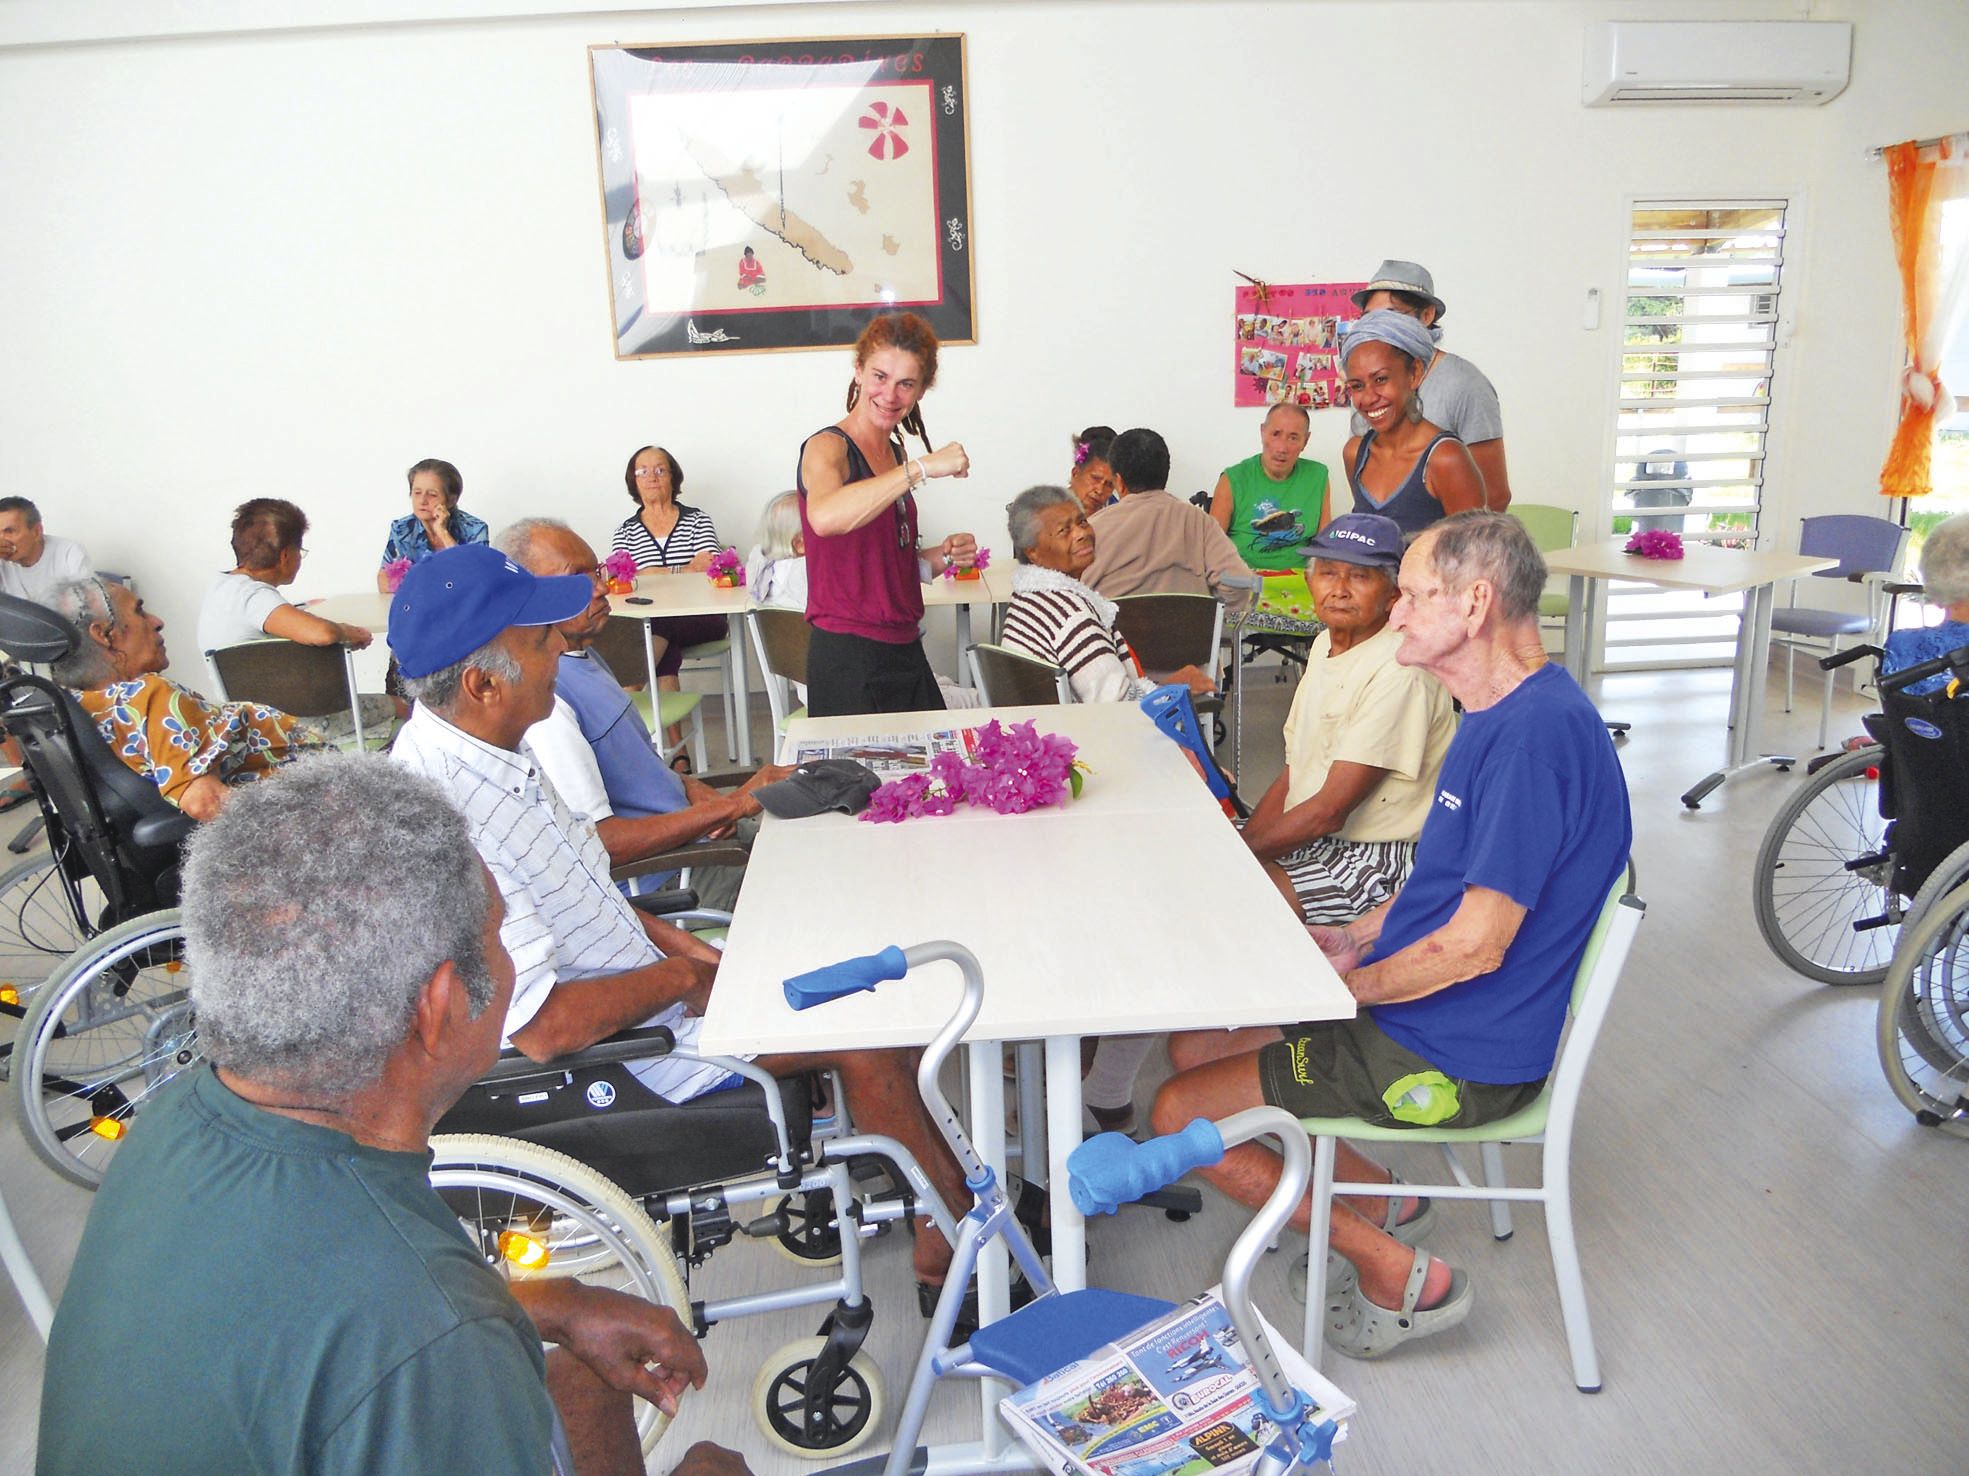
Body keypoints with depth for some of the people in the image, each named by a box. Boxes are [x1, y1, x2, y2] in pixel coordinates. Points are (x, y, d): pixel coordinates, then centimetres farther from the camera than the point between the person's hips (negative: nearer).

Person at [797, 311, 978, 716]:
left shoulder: (894, 453, 12)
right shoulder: (827, 447, -11)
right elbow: (824, 516, -36)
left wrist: (942, 557, 2)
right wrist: (923, 467, -33)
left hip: (904, 649, 8)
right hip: (848, 660, -8)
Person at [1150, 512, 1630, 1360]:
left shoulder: (1538, 728, -26)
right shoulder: (1498, 714, 8)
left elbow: (1476, 944, -26)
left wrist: (1344, 987, -13)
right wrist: (1355, 940, 6)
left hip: (1456, 1056, -10)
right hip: (1417, 1005, 10)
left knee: (1180, 1113, -6)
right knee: (1192, 1046, 14)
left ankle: (1401, 1274, 6)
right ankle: (1382, 1204, 22)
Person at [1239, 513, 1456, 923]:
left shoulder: (1399, 671, -21)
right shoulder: (1326, 644, 10)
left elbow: (1329, 811, -21)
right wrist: (1237, 846, -1)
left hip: (1380, 858, -8)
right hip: (1311, 838, 9)